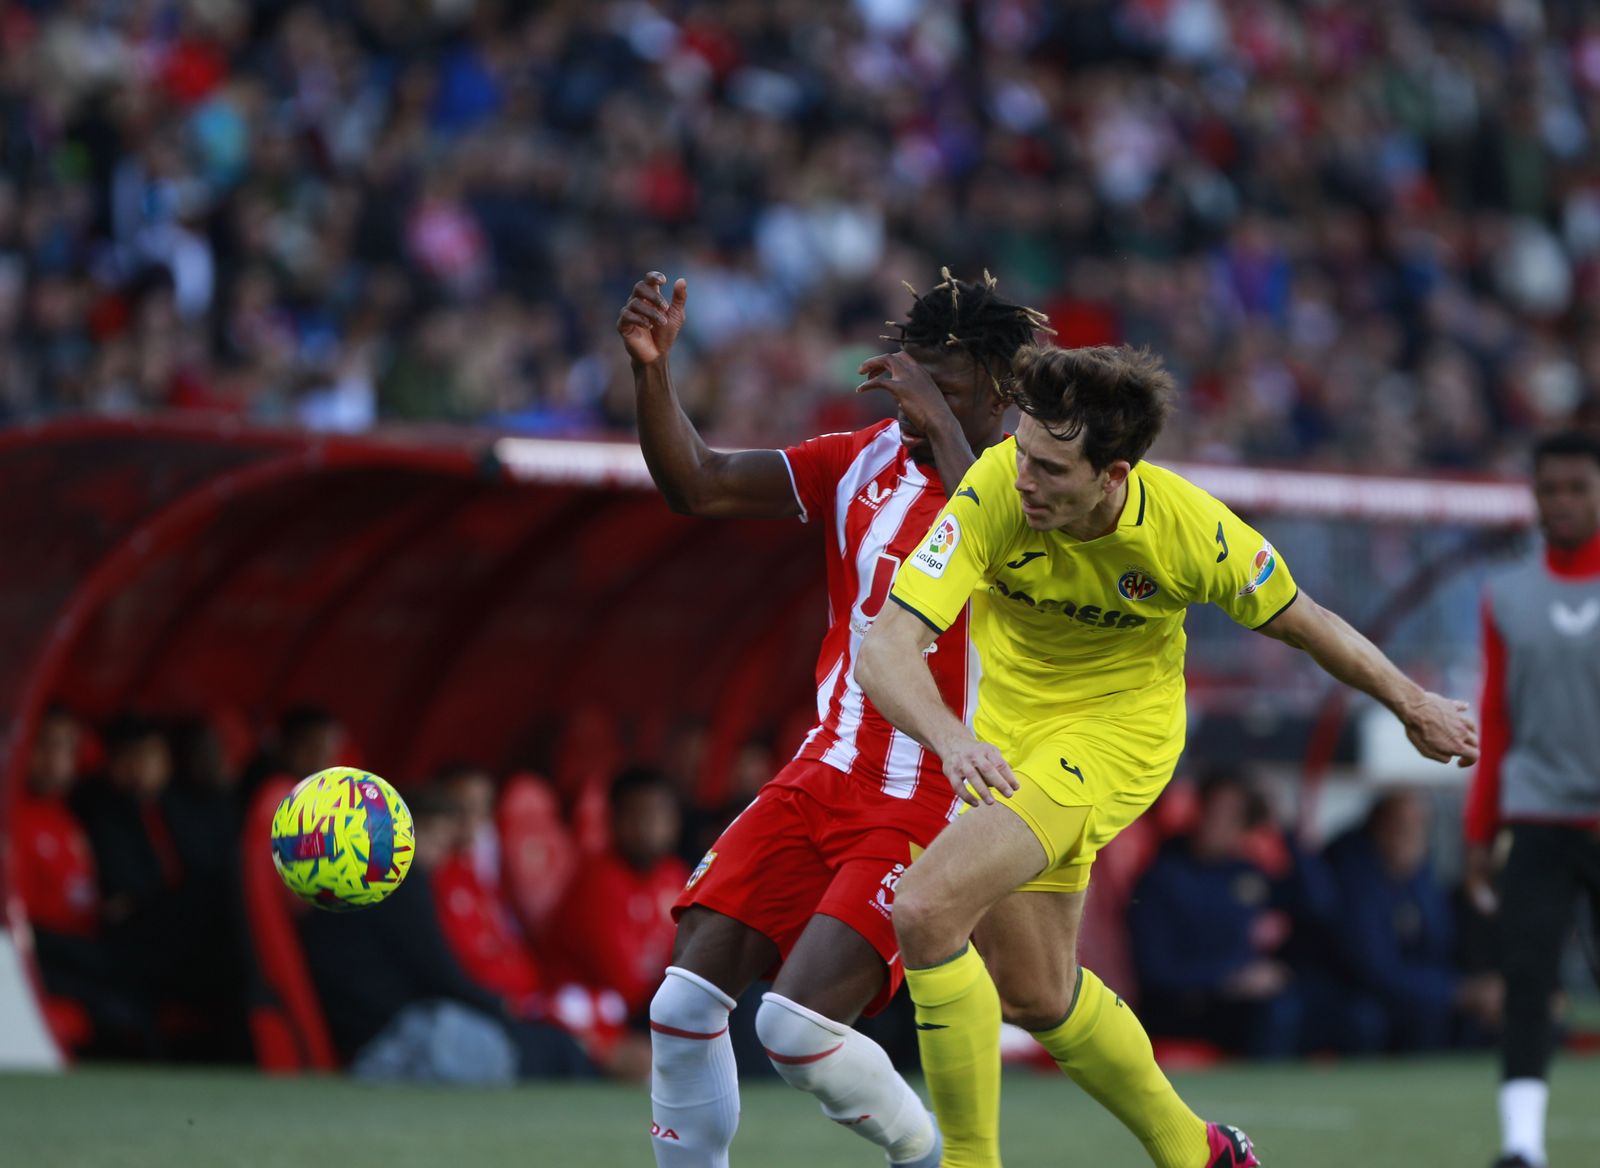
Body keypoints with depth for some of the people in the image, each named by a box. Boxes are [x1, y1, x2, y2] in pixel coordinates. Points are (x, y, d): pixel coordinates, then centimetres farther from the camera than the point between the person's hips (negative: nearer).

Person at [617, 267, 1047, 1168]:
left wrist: (938, 420, -28)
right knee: (685, 1003, -8)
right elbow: (701, 484, 5)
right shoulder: (867, 461, 8)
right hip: (821, 781, 6)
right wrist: (653, 371, -11)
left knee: (797, 1025, -19)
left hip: (927, 814, -6)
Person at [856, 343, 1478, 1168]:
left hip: (1115, 733, -4)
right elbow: (885, 651, -33)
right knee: (1033, 996, 14)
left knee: (927, 910, -25)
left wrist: (1413, 703, 7)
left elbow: (1302, 623, -5)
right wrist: (951, 736, -52)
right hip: (1006, 726, 4)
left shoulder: (1193, 531, -26)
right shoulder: (995, 491, -26)